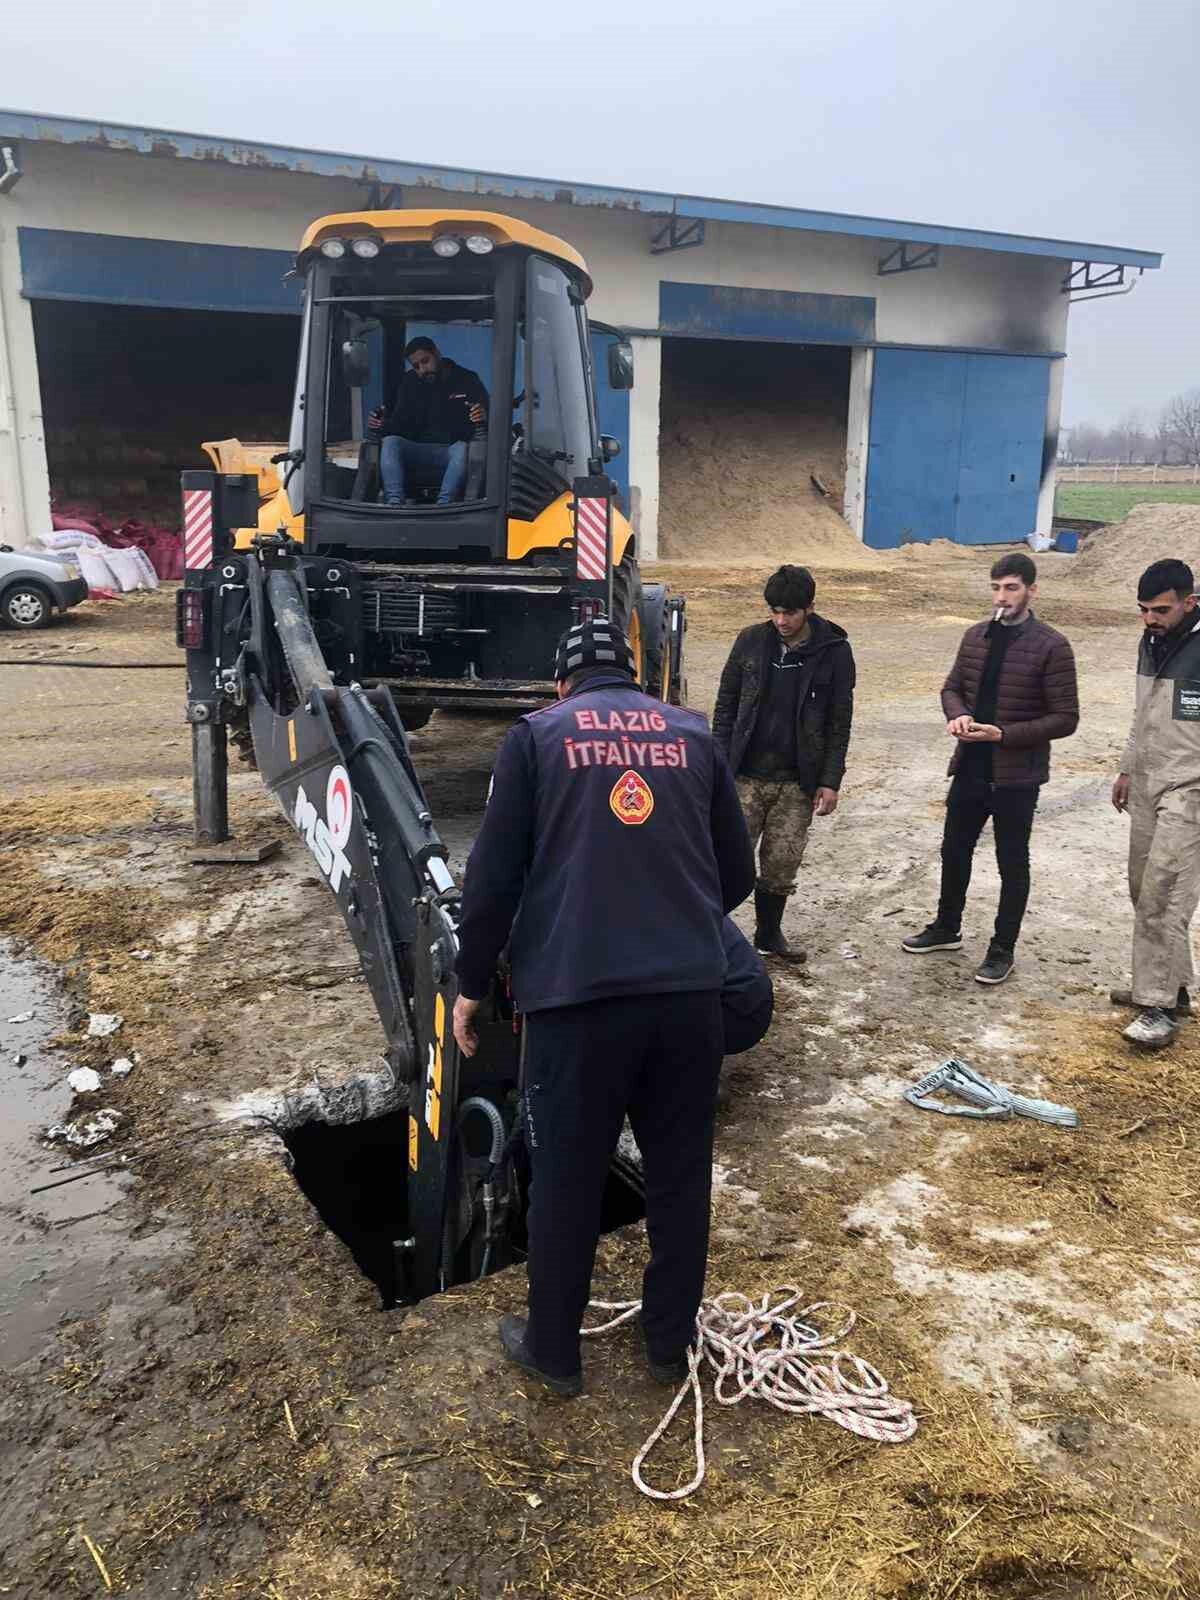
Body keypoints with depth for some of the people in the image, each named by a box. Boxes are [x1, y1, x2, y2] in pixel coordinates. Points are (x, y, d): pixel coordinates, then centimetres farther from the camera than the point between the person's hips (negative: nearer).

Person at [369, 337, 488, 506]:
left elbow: (488, 414, -1)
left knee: (462, 449, -37)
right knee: (390, 442, -24)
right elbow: (400, 422, 11)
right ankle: (394, 502, -40)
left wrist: (484, 416, -27)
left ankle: (443, 504, -49)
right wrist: (383, 424, -12)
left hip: (454, 449, -3)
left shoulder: (467, 380, 5)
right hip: (419, 451, 3)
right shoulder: (409, 383, 14)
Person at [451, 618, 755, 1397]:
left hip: (578, 991, -2)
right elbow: (738, 875, 14)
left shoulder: (538, 734, 5)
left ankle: (554, 1350, 30)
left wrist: (472, 985, 11)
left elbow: (494, 876, 0)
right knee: (681, 1171, 18)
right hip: (692, 988, 3)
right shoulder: (694, 734, 12)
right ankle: (671, 1342, 34)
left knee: (567, 1178, 13)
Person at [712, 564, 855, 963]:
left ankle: (769, 933, 29)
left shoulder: (834, 652, -3)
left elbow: (839, 723, 0)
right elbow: (725, 706, 5)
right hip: (746, 776, 0)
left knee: (783, 864, 8)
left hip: (798, 783, 0)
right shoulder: (751, 641, 0)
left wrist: (830, 781, -4)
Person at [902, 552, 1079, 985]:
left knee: (1012, 863, 9)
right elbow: (952, 687, 13)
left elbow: (1065, 718, -12)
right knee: (954, 850, 18)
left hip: (1017, 775, -5)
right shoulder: (976, 636, 4)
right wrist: (958, 715, -10)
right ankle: (947, 927, 39)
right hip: (970, 767, 6)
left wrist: (1004, 734, -21)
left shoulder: (1050, 647, -12)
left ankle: (1003, 949, 23)